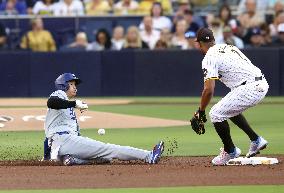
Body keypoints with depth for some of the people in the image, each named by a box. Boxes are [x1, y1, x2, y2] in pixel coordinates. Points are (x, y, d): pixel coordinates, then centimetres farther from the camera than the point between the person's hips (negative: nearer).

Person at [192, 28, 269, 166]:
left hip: (249, 89, -9)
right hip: (262, 85, 9)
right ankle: (256, 140, 26)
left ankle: (230, 151, 10)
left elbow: (209, 90, -14)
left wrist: (201, 111, -1)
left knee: (216, 114, -1)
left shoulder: (209, 58, -6)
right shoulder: (228, 47, 21)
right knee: (230, 109, 28)